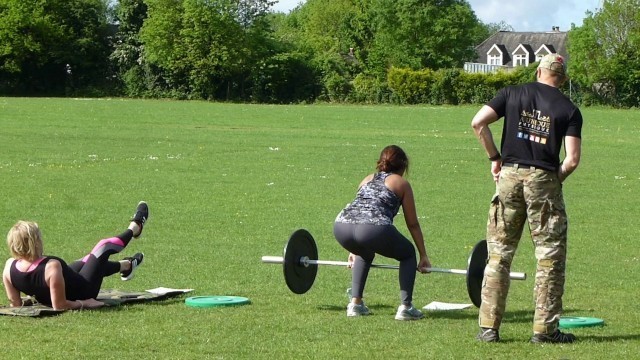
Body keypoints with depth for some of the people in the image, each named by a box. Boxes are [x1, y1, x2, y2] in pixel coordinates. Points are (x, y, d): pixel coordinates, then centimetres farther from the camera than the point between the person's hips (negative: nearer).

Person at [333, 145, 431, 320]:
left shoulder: (368, 179, 35)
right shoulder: (401, 183, 23)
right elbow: (413, 224, 24)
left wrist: (355, 249, 55)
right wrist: (423, 256, 32)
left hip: (341, 227, 5)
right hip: (374, 229, -5)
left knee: (364, 253, 38)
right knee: (408, 255, 22)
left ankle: (355, 303, 28)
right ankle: (405, 307, 9)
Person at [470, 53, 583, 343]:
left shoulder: (512, 94, 7)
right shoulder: (569, 110, 2)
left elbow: (478, 123, -3)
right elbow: (572, 159, -7)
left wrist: (495, 158, 7)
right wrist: (555, 180, 9)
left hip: (510, 176, 2)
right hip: (544, 178, -2)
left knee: (499, 253, 8)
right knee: (550, 257, 6)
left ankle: (488, 327, 7)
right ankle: (544, 328, 5)